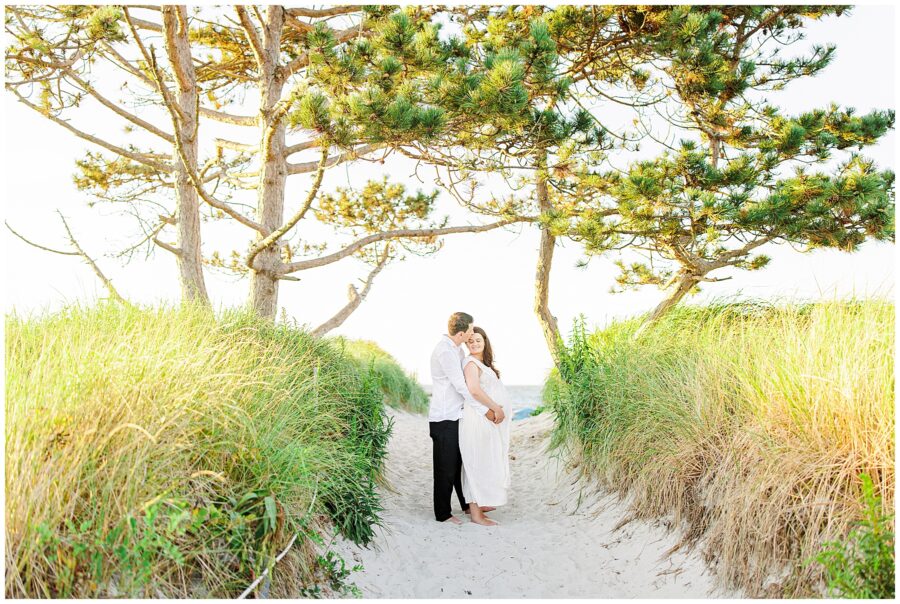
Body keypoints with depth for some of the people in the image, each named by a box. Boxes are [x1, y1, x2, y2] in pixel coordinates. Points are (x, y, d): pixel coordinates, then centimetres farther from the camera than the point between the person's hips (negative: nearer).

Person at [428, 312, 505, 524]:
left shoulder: (456, 349, 10)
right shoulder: (445, 351, -21)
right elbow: (461, 387, -21)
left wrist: (494, 406, 4)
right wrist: (485, 411, -14)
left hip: (453, 416, 9)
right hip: (444, 419, -9)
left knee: (458, 463, 20)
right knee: (446, 468, 2)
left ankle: (467, 504, 34)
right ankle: (443, 514, 15)